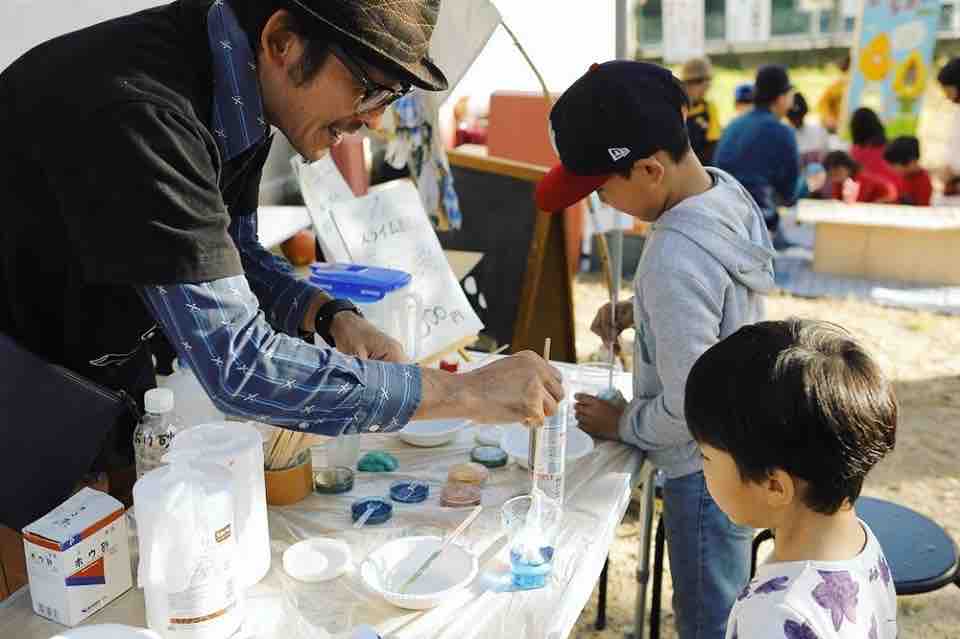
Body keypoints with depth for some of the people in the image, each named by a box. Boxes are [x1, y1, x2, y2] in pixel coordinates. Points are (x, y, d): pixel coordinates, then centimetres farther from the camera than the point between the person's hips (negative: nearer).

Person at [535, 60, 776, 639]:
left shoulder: (674, 259, -33)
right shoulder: (727, 189, -5)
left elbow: (688, 408, -26)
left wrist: (619, 423, -9)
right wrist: (636, 311, 2)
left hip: (706, 471, -9)